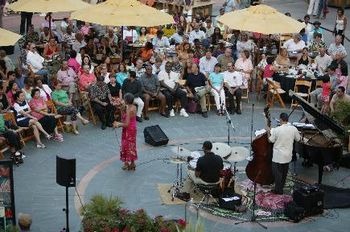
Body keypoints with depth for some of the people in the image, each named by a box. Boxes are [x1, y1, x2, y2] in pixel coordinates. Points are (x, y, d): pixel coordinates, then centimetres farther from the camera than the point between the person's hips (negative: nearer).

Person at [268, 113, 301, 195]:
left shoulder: (276, 130, -20)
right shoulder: (293, 129, -10)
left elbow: (271, 140, -10)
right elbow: (298, 139, 4)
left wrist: (268, 132, 5)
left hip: (278, 156, -5)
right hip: (288, 155, 5)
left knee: (277, 173, 8)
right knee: (284, 172, 22)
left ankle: (278, 190, 12)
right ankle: (281, 186, 37)